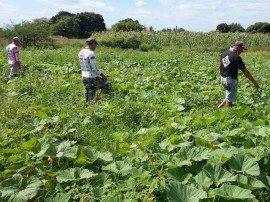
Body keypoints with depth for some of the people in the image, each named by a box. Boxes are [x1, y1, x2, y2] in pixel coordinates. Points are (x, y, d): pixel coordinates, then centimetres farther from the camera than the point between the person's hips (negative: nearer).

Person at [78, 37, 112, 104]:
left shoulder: (81, 53, 10)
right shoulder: (91, 53, -18)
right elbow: (94, 67, -21)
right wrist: (102, 75, -10)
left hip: (84, 77, 8)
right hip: (93, 78, -8)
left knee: (89, 99, 13)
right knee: (108, 86, 11)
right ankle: (96, 100, 2)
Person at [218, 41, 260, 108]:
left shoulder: (224, 54, 4)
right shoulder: (237, 57, -19)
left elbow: (220, 66, 16)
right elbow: (245, 71, -15)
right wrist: (254, 82, -8)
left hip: (223, 79, 8)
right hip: (231, 80, -8)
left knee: (229, 96, 22)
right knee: (229, 99, 4)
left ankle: (219, 108, 19)